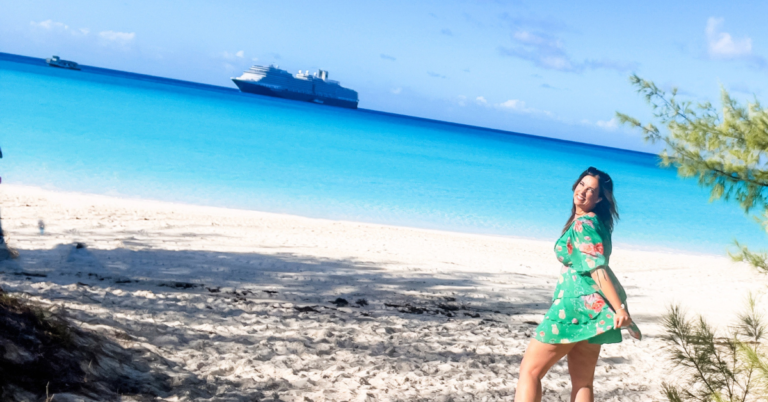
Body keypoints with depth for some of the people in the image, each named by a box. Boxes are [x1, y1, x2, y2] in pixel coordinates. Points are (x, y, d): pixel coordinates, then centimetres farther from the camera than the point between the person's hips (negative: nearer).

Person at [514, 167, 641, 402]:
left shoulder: (583, 224, -13)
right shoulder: (594, 221, 17)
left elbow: (598, 270, -20)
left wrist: (619, 309, -26)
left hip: (576, 306, -10)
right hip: (593, 308, 10)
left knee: (530, 370, -2)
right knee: (582, 382, 10)